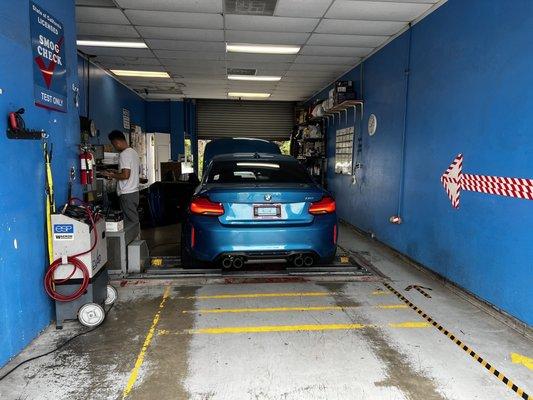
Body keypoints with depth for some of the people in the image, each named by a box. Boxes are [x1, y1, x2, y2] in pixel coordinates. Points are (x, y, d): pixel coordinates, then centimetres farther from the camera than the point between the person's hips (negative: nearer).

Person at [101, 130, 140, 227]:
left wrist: (110, 175, -9)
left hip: (127, 194, -9)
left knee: (130, 222, -4)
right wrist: (116, 172, 19)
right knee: (134, 219, 14)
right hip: (134, 192, 9)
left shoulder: (124, 154, -16)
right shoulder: (133, 152, 13)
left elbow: (126, 175, -22)